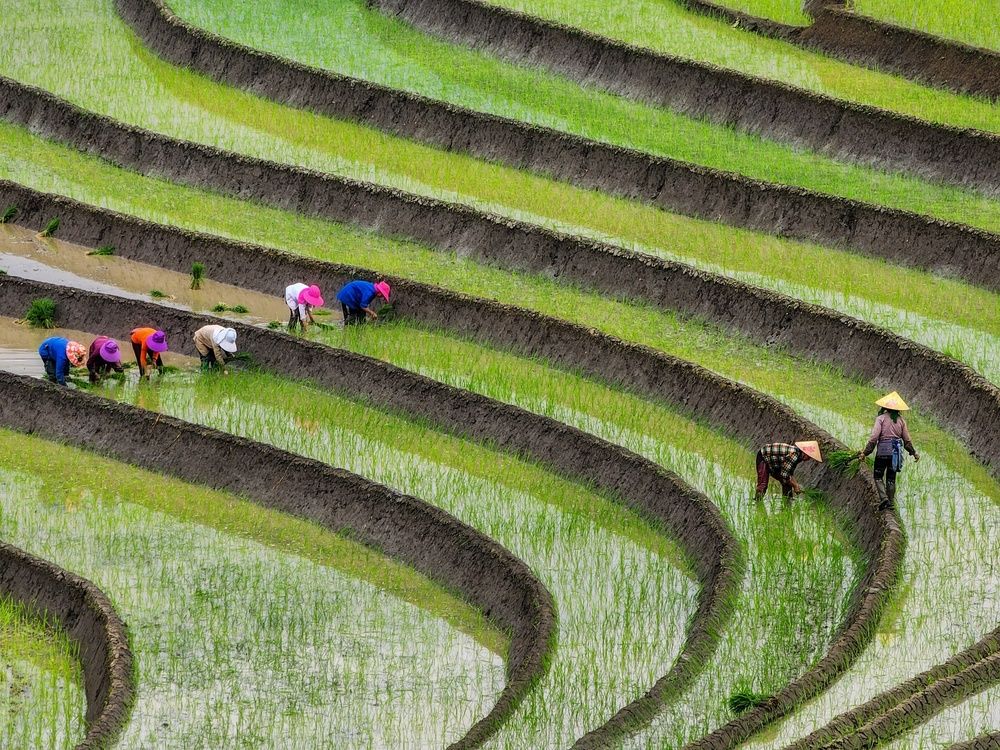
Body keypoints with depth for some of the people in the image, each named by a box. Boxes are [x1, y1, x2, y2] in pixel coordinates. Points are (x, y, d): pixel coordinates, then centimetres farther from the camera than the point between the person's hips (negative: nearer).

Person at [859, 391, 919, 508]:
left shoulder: (881, 419, -7)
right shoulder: (901, 420, 4)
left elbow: (874, 437, -13)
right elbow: (907, 440, 8)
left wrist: (865, 452, -8)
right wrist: (914, 453, 23)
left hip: (883, 451, -4)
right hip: (896, 451, 4)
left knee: (878, 476, 9)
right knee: (891, 478, 15)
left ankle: (884, 498, -10)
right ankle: (891, 502, 16)